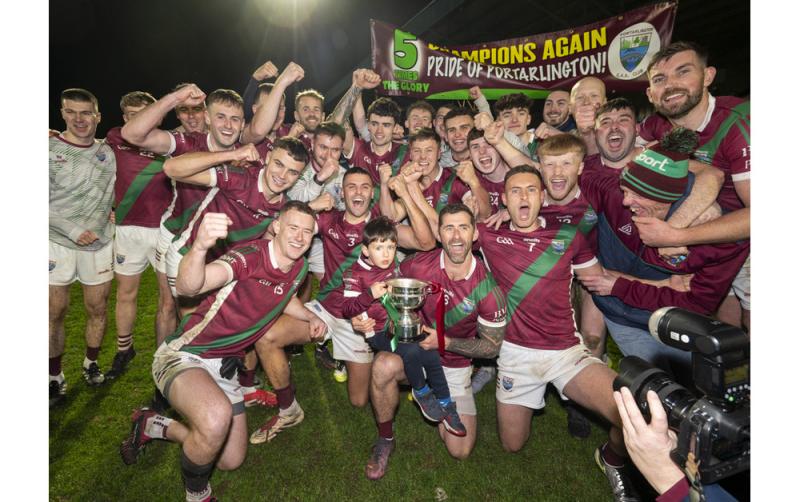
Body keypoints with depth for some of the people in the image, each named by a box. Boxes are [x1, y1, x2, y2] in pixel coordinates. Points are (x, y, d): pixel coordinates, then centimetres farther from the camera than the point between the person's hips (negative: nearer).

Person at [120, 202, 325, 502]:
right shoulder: (251, 255, -25)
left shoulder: (299, 268, -1)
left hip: (223, 366, 8)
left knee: (231, 461, 16)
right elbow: (187, 287, -41)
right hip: (184, 356, -7)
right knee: (218, 416, -39)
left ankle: (154, 426, 35)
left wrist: (310, 316, 8)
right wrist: (200, 246, -60)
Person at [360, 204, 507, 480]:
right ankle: (385, 439, -6)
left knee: (460, 451, -2)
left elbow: (492, 347, -10)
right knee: (384, 365, -36)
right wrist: (362, 315, -20)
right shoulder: (419, 265, -19)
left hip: (454, 365, 1)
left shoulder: (488, 289, -20)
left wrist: (446, 343, -23)